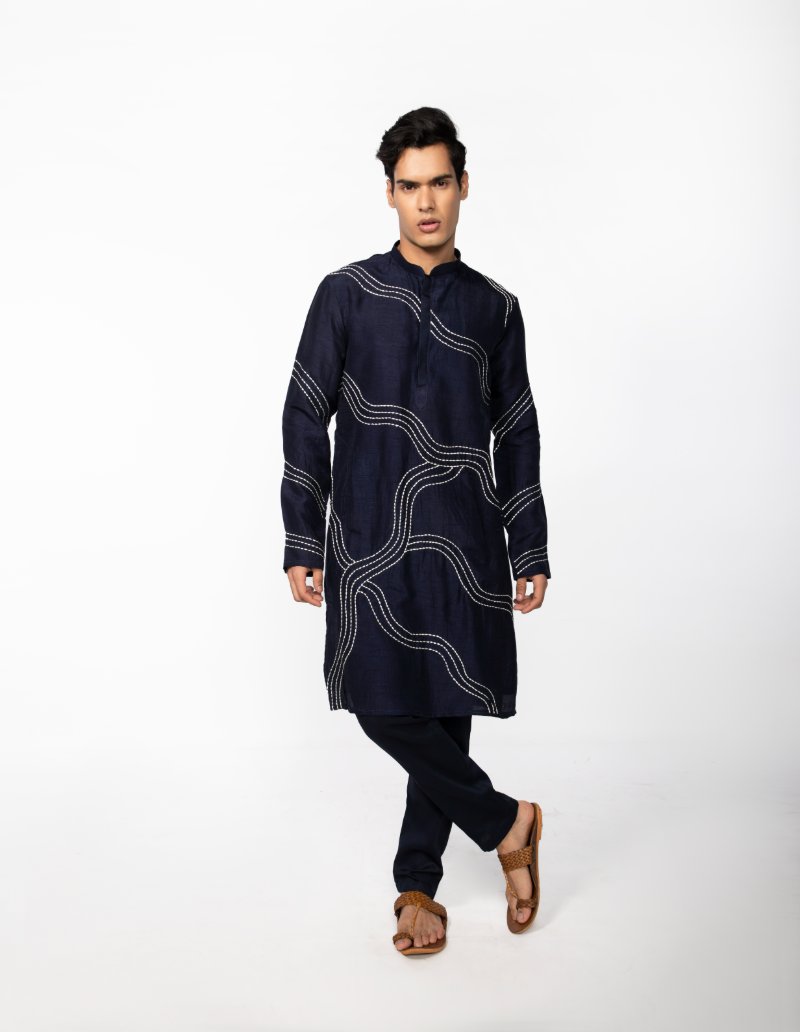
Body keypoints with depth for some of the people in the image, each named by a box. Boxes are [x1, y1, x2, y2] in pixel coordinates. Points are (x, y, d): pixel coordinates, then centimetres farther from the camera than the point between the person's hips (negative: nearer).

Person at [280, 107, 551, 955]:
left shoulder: (494, 309, 11)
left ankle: (417, 883, 19)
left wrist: (530, 550, 8)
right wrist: (301, 545, -1)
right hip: (370, 538, -1)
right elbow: (305, 420, 4)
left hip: (462, 541, 1)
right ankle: (506, 824, 12)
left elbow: (517, 438, 13)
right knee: (383, 705, -9)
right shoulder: (347, 294, 5)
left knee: (446, 708, 3)